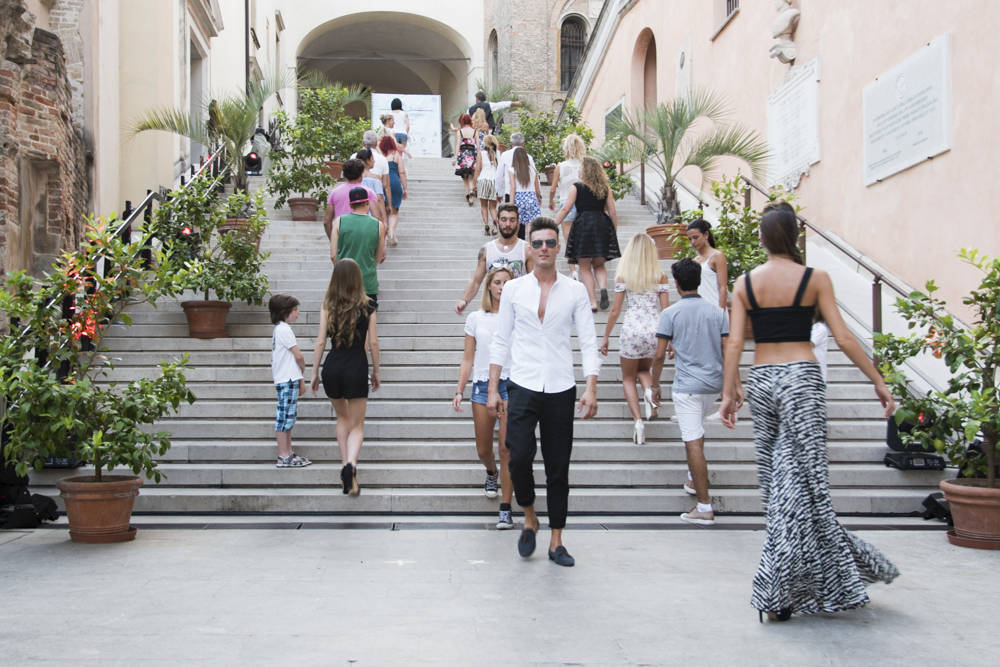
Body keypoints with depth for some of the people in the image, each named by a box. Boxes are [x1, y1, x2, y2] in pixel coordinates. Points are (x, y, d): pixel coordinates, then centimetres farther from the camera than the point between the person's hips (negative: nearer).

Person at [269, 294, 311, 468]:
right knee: (284, 417, -7)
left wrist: (300, 379, 13)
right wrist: (303, 369, 6)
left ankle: (288, 453, 18)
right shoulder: (284, 329, -13)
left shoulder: (279, 329, 18)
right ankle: (283, 457, -5)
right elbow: (298, 356, -14)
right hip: (287, 380, -10)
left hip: (288, 380, 10)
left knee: (288, 417, 13)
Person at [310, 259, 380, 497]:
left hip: (332, 367, 2)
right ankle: (351, 464, -21)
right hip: (357, 369, -2)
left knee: (342, 418, 25)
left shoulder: (327, 306, 0)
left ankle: (346, 467, 22)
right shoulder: (367, 307, -3)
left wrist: (314, 372, 7)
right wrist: (376, 371, 11)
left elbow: (320, 341, -1)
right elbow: (373, 342, 0)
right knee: (357, 426, 6)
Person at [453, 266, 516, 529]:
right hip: (482, 386, 2)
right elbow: (468, 359, 11)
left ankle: (505, 509, -2)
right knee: (483, 449, 7)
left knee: (507, 448, -8)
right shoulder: (476, 319, 9)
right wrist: (459, 391, 3)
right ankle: (491, 473, 43)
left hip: (511, 384, -2)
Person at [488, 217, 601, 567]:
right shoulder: (513, 289, 6)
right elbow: (501, 341, 8)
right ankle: (529, 518, 16)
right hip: (523, 388, 0)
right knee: (519, 458, -12)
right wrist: (493, 389, 3)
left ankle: (556, 542, 17)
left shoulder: (575, 291, 4)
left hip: (560, 390, 0)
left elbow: (588, 342, 2)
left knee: (559, 469, 5)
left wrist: (591, 388, -8)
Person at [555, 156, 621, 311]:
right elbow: (613, 212, 8)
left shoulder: (577, 188, 0)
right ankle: (603, 288, -12)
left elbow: (565, 209, -3)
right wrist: (615, 233, 17)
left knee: (585, 267, 6)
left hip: (583, 224, -3)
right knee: (599, 265, 17)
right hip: (603, 226, 3)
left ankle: (592, 302, -1)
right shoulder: (605, 189, 8)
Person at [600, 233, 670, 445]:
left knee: (628, 378, 12)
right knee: (643, 369, 27)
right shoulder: (660, 276, 3)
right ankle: (649, 390, -7)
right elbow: (666, 310, 2)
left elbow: (615, 310, 0)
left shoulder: (623, 276, -1)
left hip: (631, 330, -2)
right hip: (655, 330, 2)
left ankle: (638, 420, -7)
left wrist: (606, 336, 9)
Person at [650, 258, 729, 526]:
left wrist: (655, 385, 4)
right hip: (714, 383, 6)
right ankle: (695, 478, 39)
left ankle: (705, 507, -5)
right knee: (696, 430, 30)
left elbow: (659, 355, -8)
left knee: (693, 442, -5)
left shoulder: (670, 313, -7)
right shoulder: (717, 311, 4)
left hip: (687, 386, -6)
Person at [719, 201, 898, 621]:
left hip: (760, 381, 4)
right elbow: (843, 338, -4)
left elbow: (735, 342, 0)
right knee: (803, 480, 0)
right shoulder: (815, 279, -2)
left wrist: (729, 391, 6)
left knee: (777, 480, 13)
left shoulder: (744, 283, 5)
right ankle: (777, 594, -1)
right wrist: (879, 382, 3)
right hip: (801, 377, -3)